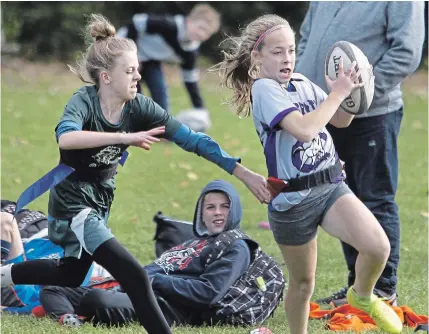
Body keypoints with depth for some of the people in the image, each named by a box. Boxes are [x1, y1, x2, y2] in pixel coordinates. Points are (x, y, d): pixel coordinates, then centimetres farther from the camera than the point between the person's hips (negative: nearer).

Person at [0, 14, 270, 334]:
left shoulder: (140, 107, -14)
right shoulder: (84, 101, -27)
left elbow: (192, 139, -16)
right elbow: (66, 138, -49)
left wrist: (244, 173, -23)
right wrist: (125, 137, -55)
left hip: (101, 199, 7)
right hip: (73, 200, -7)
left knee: (71, 275, 27)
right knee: (135, 277, -18)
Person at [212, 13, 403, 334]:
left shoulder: (301, 82, 7)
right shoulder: (264, 89, -14)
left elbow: (341, 121, 16)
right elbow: (305, 128, -28)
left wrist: (351, 92, -4)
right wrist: (338, 92, -20)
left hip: (331, 186, 5)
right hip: (293, 200, -5)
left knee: (379, 246, -16)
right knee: (303, 284, 9)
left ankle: (362, 296, 13)